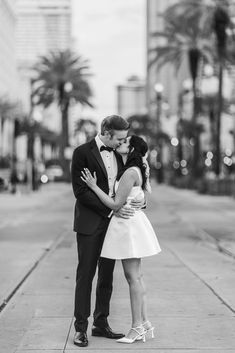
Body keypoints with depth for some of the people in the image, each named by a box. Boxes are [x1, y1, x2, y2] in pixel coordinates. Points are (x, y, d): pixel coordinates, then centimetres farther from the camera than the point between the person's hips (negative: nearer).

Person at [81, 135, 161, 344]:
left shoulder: (130, 173, -18)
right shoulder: (136, 170, 11)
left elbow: (116, 205, -18)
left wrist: (94, 186, -14)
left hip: (128, 225, -10)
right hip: (130, 224, 10)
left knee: (133, 277, -4)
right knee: (136, 276, 12)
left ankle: (137, 328, 1)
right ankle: (144, 323, 18)